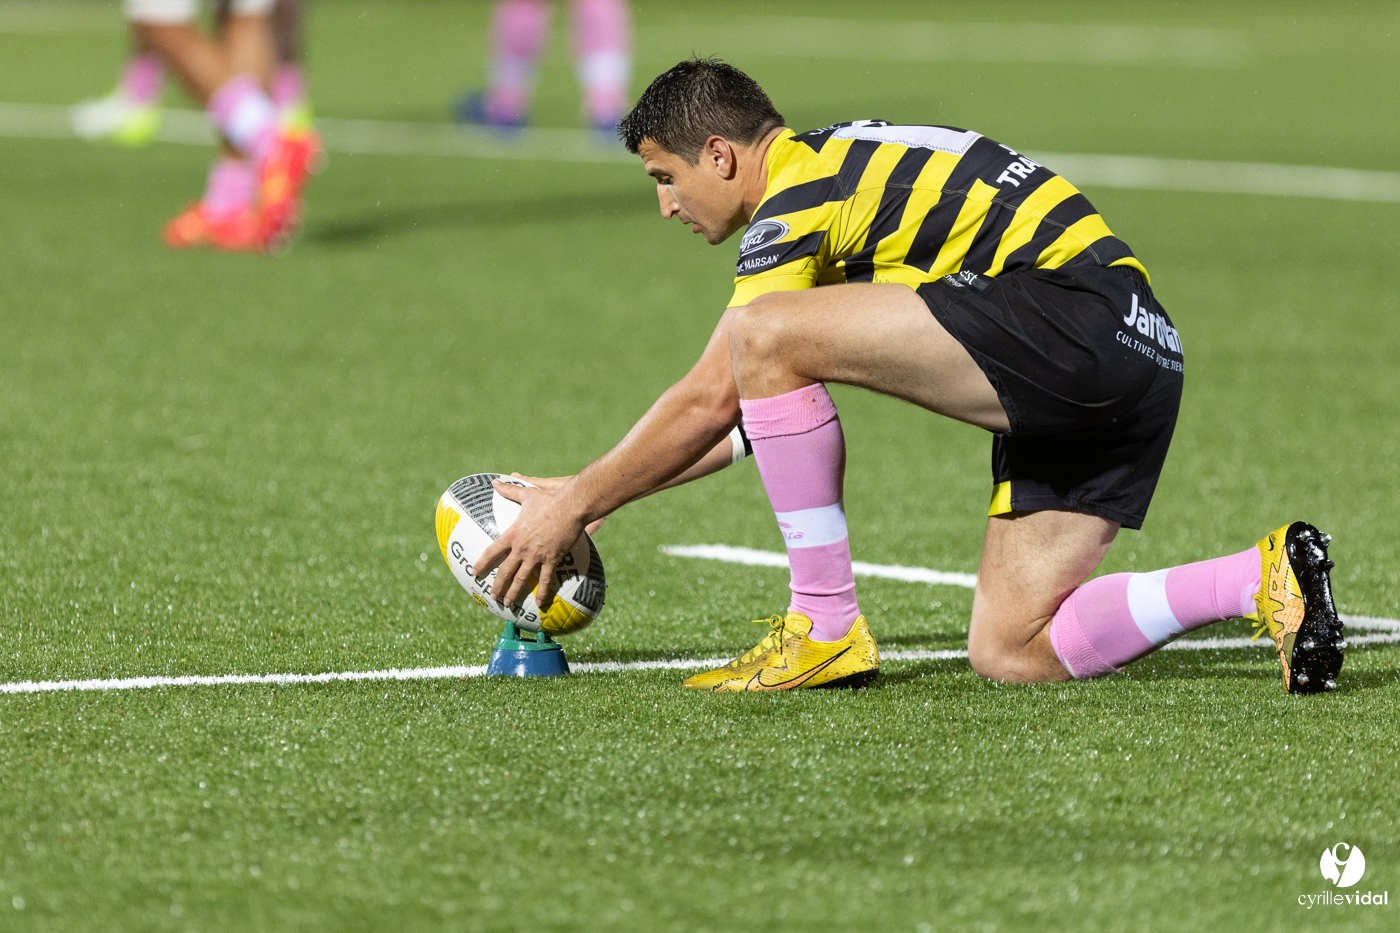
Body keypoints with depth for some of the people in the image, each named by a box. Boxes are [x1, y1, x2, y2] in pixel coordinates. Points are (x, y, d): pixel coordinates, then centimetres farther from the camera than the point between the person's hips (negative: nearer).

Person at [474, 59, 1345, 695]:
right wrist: (591, 492, 31)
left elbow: (707, 402, -5)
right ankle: (1267, 577, -3)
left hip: (1069, 310, -10)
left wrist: (573, 505, 6)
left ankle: (826, 626, -8)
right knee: (1009, 652, 7)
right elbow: (746, 411, 32)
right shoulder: (837, 167, 25)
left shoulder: (799, 195, -4)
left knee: (767, 334, -15)